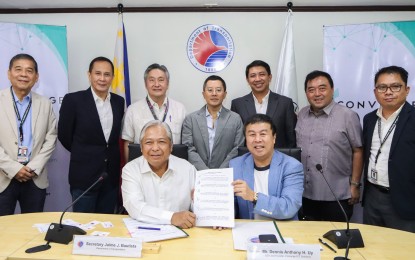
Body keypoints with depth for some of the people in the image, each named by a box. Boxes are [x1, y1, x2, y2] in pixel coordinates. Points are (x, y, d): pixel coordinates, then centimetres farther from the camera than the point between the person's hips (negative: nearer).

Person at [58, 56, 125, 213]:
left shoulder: (119, 101, 5)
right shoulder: (73, 100, -8)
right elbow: (64, 135, -1)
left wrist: (109, 154, 8)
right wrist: (83, 154, 8)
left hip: (111, 175, 4)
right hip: (84, 175, -4)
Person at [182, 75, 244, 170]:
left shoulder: (235, 119, 6)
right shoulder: (191, 119, 6)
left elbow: (238, 150, 2)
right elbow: (188, 149, 1)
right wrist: (205, 172, -11)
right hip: (198, 174, 0)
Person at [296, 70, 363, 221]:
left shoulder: (348, 116, -9)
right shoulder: (301, 115, 6)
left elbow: (358, 151, -5)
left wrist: (355, 185, -6)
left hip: (336, 197, -4)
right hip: (305, 194, 5)